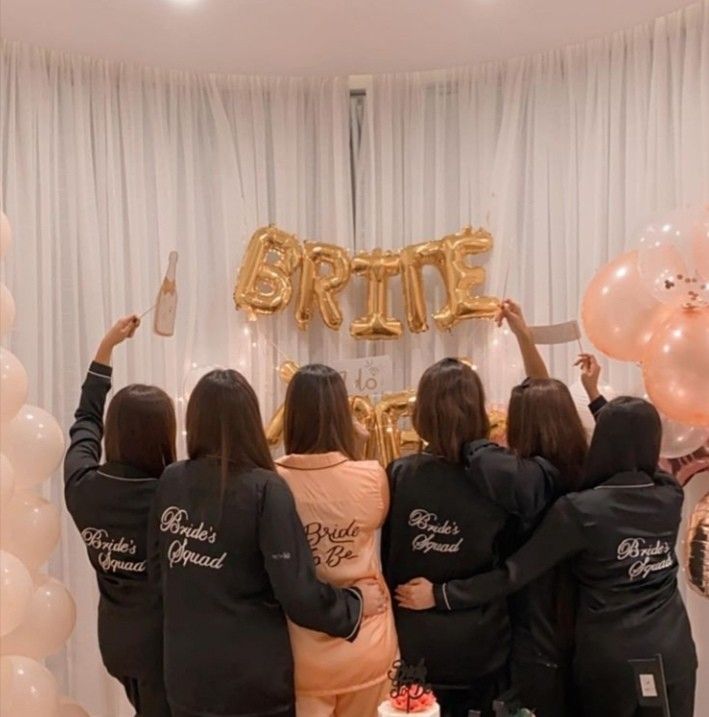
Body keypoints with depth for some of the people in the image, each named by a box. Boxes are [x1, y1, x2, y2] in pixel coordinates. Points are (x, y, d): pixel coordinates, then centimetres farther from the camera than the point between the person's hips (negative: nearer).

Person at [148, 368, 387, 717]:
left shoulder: (170, 481, -5)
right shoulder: (265, 489, -19)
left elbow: (157, 572, 9)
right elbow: (299, 596, -18)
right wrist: (357, 603, -1)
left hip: (185, 672, 4)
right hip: (252, 676, -4)